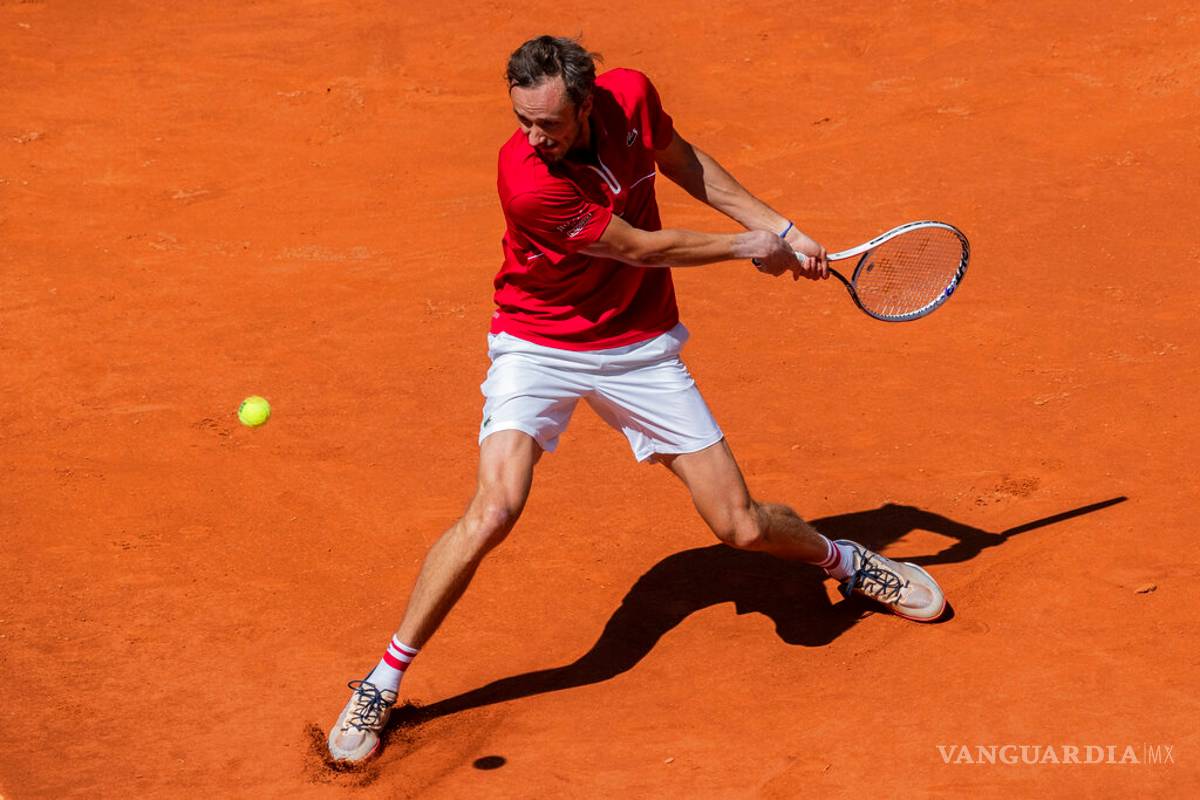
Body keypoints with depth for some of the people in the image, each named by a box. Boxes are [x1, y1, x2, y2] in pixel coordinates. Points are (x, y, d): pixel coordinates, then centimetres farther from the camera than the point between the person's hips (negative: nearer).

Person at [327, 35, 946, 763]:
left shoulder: (630, 97, -15)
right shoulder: (527, 180, -30)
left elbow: (686, 164, 9)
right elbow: (639, 248, -19)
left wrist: (779, 229, 7)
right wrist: (747, 248, -6)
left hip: (640, 348, 4)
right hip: (539, 347, -4)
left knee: (743, 527, 4)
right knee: (495, 508, -25)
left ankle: (842, 560, 39)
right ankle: (383, 682, -10)